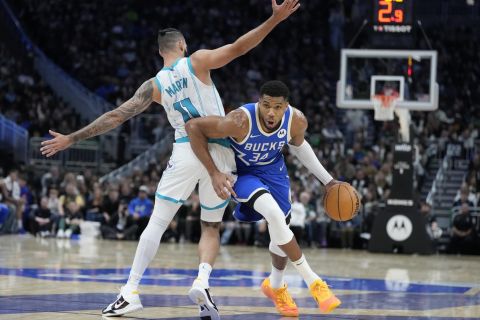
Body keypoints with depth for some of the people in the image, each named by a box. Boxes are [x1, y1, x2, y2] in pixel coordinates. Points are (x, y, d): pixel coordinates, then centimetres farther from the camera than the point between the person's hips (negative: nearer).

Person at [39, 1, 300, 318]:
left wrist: (71, 139, 12)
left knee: (157, 223, 5)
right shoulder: (197, 61, 3)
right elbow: (238, 48, -8)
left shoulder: (154, 85, 7)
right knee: (211, 227, 14)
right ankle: (202, 282, -11)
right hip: (220, 153, 0)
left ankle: (131, 292, -3)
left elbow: (115, 117, 6)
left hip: (186, 152, 0)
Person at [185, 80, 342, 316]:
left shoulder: (297, 121, -23)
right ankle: (312, 282, -15)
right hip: (242, 173, -5)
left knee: (281, 228, 13)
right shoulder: (240, 121, -38)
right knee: (275, 215, -28)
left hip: (273, 170, 5)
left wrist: (327, 180, 5)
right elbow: (193, 127, -30)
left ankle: (276, 286, 43)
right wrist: (214, 173, -31)